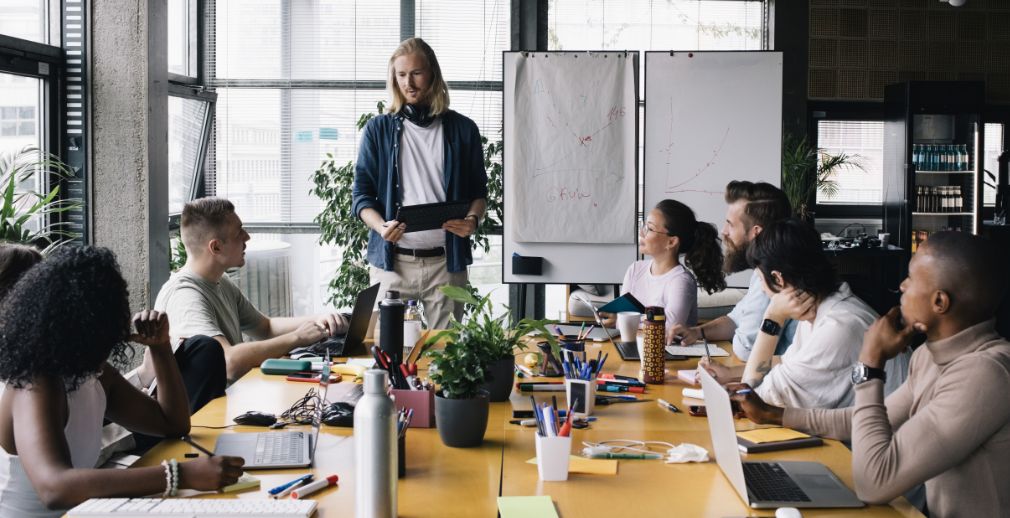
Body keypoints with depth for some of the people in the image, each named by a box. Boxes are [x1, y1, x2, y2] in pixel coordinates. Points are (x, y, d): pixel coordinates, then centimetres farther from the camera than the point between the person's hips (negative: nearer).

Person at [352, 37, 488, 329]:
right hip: (391, 260, 0)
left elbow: (478, 191, 13)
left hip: (446, 261, 0)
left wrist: (473, 219, -9)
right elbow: (361, 193, 6)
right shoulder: (378, 130, 8)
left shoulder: (462, 130, 9)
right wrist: (381, 227, -14)